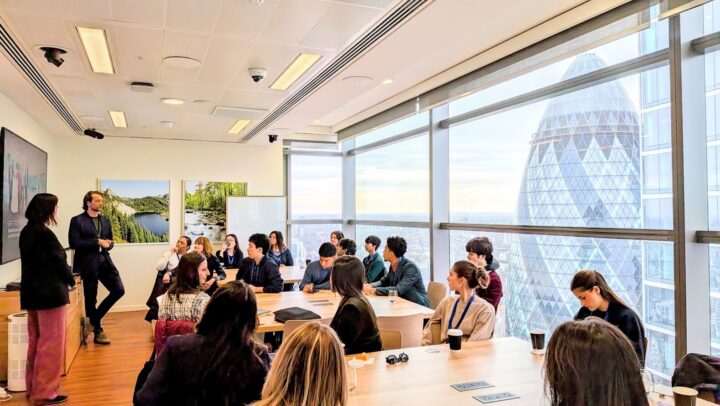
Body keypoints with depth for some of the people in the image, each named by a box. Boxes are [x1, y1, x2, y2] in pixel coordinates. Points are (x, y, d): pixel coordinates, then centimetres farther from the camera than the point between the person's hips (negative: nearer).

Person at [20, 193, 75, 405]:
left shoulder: (26, 232, 7)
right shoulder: (44, 233, -19)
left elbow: (33, 261, 12)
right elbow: (58, 262, -14)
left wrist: (64, 277, 9)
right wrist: (70, 279, 5)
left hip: (31, 292, 9)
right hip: (50, 293, -9)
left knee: (35, 341, 19)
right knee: (51, 343, 0)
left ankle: (32, 387, 29)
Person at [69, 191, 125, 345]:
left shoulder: (105, 221, 16)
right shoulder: (77, 220, -4)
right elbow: (74, 243, -13)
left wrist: (108, 244, -5)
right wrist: (97, 242, -17)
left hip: (104, 260, 6)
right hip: (88, 263, -5)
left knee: (119, 290, -3)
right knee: (91, 298, 4)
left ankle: (95, 319, 16)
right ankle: (97, 332, 18)